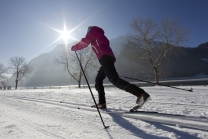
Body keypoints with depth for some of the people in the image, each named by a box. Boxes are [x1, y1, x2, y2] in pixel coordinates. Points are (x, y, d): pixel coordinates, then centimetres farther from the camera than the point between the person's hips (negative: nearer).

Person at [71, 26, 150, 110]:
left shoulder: (92, 32, 17)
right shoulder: (99, 35, 38)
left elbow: (84, 43, 8)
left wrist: (74, 48, 24)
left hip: (104, 57, -9)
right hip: (109, 57, 10)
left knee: (114, 79, -22)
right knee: (98, 80, 13)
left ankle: (141, 94, -32)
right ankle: (102, 103, 9)